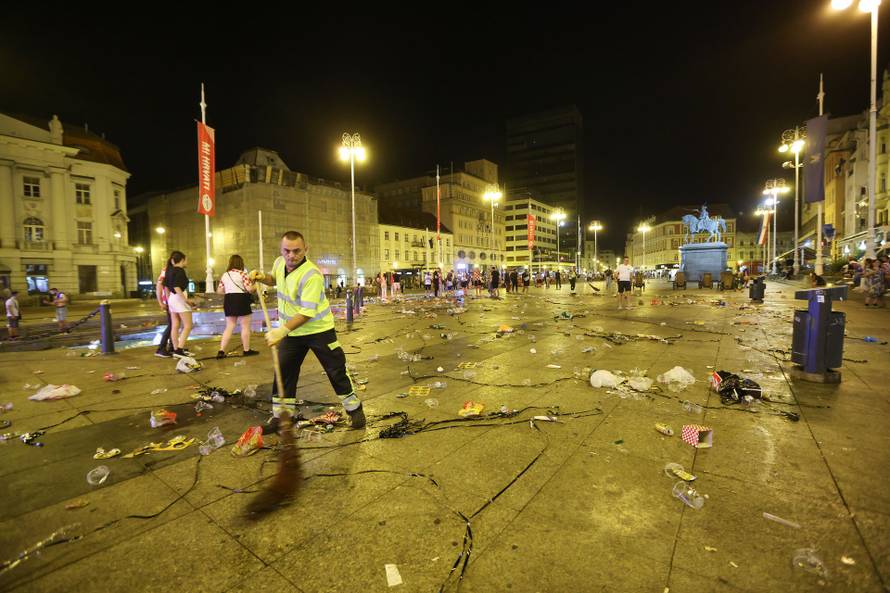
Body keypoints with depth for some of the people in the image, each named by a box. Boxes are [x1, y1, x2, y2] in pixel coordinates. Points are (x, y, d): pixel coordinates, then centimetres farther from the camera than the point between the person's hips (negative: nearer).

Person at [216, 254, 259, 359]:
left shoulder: (225, 275, 9)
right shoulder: (242, 274, -10)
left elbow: (219, 291, 11)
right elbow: (250, 289, -18)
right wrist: (256, 287, 3)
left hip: (228, 301, 6)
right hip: (241, 300, -6)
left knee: (229, 327, 12)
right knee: (245, 326, 6)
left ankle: (221, 351, 6)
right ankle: (246, 350, 14)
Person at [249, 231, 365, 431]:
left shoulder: (311, 275, -26)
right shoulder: (279, 262, -2)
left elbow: (307, 312, -31)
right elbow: (275, 280, 23)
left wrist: (283, 330, -40)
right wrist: (262, 277, 1)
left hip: (318, 330, -6)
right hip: (291, 332, 7)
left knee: (336, 370, 0)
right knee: (283, 373, 10)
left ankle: (354, 409, 17)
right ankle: (280, 416, 26)